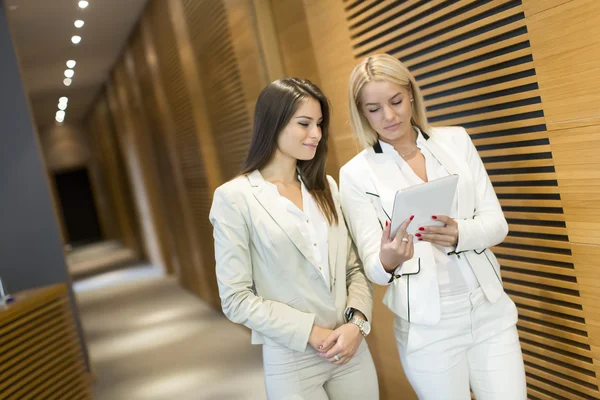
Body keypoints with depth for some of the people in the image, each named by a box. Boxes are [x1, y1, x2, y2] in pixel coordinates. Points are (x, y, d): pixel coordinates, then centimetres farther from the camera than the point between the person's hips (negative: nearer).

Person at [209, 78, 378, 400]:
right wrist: (310, 333, -14)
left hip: (351, 350, 4)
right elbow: (236, 299, -10)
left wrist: (357, 322, -10)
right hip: (291, 361, -4)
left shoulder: (326, 187, 7)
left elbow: (354, 267, 6)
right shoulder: (235, 197, -9)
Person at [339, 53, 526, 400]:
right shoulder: (356, 174, -6)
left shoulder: (456, 140, 2)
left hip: (490, 309, 3)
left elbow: (497, 223, -1)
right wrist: (387, 261, -31)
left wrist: (460, 234, -23)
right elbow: (373, 267, -7)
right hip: (427, 325, -2)